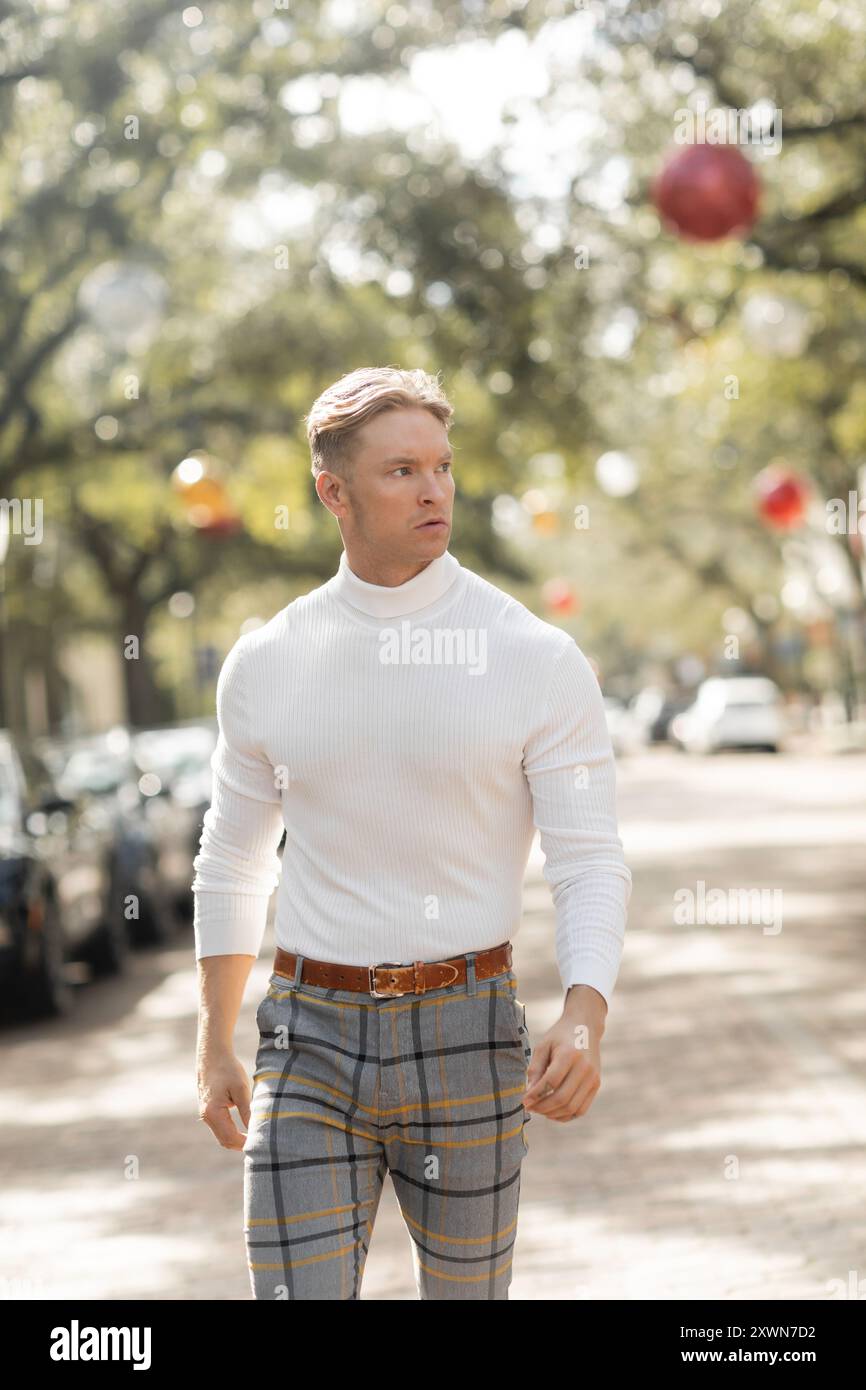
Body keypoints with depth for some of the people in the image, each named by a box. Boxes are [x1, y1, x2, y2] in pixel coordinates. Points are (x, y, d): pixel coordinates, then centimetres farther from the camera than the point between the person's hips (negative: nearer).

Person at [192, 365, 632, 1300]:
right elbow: (232, 864, 14)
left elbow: (592, 869, -7)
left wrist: (585, 1022, -26)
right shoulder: (267, 663, 2)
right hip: (314, 1038, 1)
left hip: (463, 1037, -1)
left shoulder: (538, 659, -7)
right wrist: (214, 1051, 12)